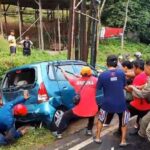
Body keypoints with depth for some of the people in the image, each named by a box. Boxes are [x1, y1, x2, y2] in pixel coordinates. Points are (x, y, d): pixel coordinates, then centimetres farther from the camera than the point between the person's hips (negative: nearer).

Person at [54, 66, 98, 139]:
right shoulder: (94, 80, -5)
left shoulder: (76, 80, 1)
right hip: (92, 110, 1)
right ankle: (89, 130, 37)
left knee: (66, 116, 23)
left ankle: (59, 133, 25)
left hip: (79, 111, -1)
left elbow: (67, 77, 17)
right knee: (91, 116, 39)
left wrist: (63, 71, 37)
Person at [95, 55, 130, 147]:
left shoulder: (102, 75, -12)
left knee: (101, 119, 25)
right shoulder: (121, 73, -7)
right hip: (121, 103, 1)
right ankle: (123, 141, 25)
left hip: (107, 103, 0)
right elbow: (123, 86, 7)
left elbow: (98, 88, 1)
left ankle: (98, 138, 29)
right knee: (124, 121, 25)